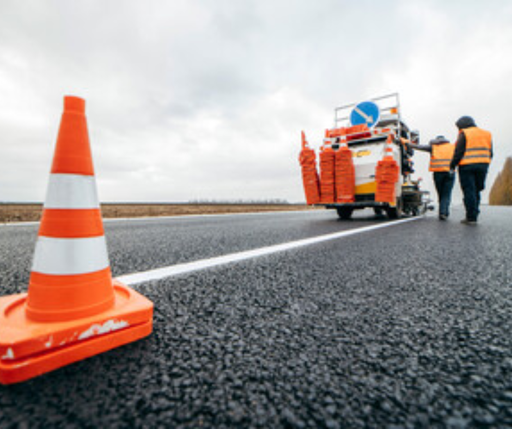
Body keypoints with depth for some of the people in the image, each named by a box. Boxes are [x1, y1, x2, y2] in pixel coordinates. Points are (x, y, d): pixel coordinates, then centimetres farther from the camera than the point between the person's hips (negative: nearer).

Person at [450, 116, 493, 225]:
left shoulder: (464, 134, -3)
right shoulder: (487, 134, 18)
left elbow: (459, 152, -11)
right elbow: (490, 153, 16)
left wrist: (452, 165, -3)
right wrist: (485, 166, 22)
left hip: (467, 166, -6)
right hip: (482, 166, 6)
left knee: (469, 192, -3)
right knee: (476, 192, 12)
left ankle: (471, 217, -3)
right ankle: (474, 216, 14)